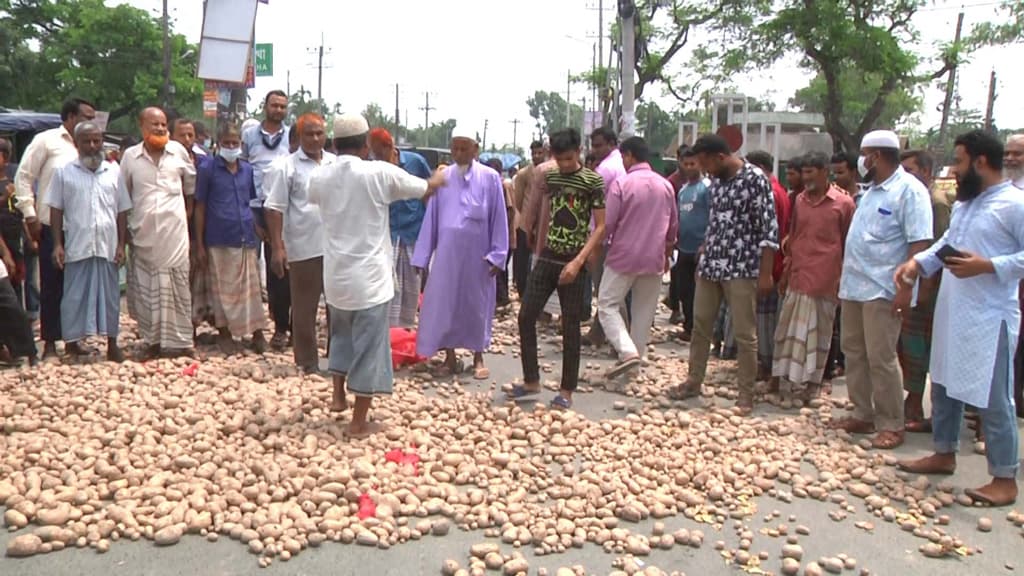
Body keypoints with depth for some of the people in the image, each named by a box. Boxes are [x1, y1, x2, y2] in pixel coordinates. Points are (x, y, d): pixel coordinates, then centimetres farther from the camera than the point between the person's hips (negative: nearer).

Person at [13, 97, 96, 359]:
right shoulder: (46, 140, 0)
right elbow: (23, 177, 0)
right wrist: (30, 214, -5)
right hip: (52, 225, -3)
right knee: (52, 284, 3)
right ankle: (50, 342, 12)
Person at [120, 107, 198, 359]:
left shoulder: (178, 151, 5)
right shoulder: (130, 156, 4)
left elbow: (191, 183, 19)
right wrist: (125, 229, 8)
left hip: (174, 230, 0)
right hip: (143, 232, 1)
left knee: (177, 286, 0)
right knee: (145, 288, 5)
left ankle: (178, 341, 7)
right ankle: (152, 340, 16)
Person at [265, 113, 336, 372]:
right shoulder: (286, 166, -4)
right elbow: (275, 209, -7)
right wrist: (277, 248, -13)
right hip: (305, 249, -4)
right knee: (305, 307, 6)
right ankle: (307, 360, 17)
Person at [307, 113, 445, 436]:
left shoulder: (319, 176, 0)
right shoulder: (380, 172, -12)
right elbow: (425, 190, 2)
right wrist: (438, 179, 26)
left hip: (336, 275, 5)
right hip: (369, 278, -5)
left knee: (342, 335, 28)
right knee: (369, 346, 5)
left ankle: (338, 395, 32)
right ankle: (359, 423, 11)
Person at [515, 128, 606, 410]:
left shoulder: (593, 180, -6)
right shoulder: (549, 176, 7)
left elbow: (600, 227, -10)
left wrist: (578, 262, -18)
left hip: (573, 262, -5)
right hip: (547, 257, 5)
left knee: (570, 326, 1)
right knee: (526, 316, 1)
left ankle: (566, 391, 12)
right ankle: (531, 381, 15)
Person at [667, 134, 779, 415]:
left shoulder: (755, 179, -12)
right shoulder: (716, 181, 10)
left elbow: (769, 229, -14)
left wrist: (765, 273, -17)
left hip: (741, 269, -7)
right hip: (710, 265, 7)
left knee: (745, 334, 1)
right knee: (700, 326, 13)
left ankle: (746, 395, 12)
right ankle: (694, 381, 27)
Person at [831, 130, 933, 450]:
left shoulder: (909, 190, -11)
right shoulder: (873, 190, 17)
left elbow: (919, 243, -17)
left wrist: (905, 287, -23)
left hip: (883, 291, -9)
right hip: (854, 286, 9)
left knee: (881, 359, -5)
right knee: (854, 352, 13)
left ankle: (891, 425, 7)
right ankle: (862, 415, 24)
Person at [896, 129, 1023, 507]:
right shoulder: (964, 203, 15)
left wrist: (986, 266, -23)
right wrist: (918, 263, 5)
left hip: (989, 317, -9)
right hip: (951, 312, 9)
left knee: (993, 398, -1)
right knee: (943, 386, 18)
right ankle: (944, 454, 33)